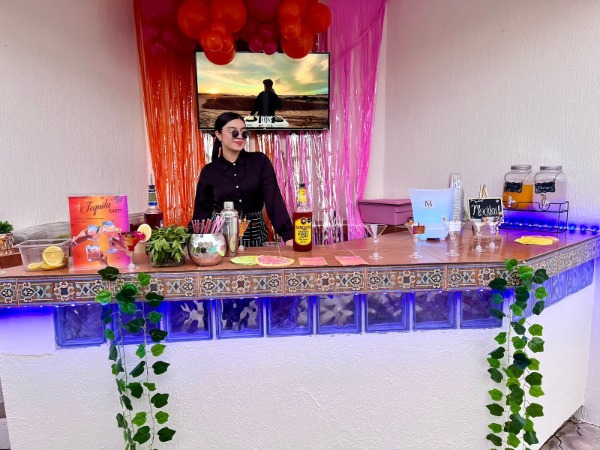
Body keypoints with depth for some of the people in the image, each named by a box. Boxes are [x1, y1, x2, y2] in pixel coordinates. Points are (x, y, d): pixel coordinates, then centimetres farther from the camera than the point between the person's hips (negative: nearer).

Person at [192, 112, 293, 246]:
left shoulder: (260, 161, -3)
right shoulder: (209, 171, -1)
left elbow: (274, 200, -11)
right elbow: (202, 212, 3)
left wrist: (288, 236, -21)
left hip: (255, 234, 0)